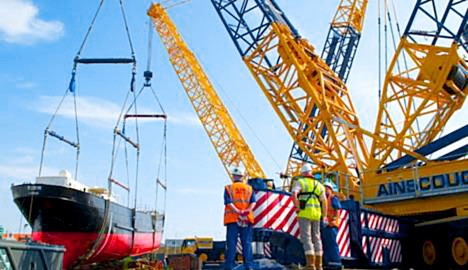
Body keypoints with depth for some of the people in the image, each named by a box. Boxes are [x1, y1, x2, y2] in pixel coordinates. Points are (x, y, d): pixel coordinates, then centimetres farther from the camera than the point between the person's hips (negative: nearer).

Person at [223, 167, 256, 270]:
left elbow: (228, 202, -10)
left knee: (231, 243, 0)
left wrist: (237, 211, -18)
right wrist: (248, 210, -16)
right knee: (247, 243, 4)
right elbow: (253, 202, -3)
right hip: (247, 219, 2)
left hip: (232, 219, -1)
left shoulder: (228, 188, 5)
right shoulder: (249, 188, 12)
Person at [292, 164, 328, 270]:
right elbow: (324, 201, 15)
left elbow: (294, 194, -17)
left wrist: (297, 207, -9)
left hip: (304, 213, -5)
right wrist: (324, 216, 19)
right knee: (316, 238, 12)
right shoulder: (318, 184, 18)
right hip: (316, 214, 5)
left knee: (306, 238, -8)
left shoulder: (300, 182, 2)